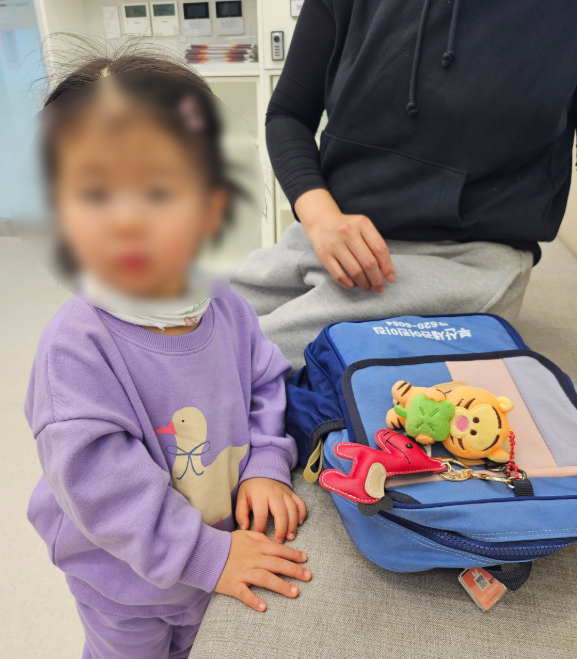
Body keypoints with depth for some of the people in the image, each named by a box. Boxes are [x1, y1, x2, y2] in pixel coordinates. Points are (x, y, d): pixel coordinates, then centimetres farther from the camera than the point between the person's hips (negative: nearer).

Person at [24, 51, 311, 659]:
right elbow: (97, 478, -30)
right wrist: (205, 553, -27)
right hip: (125, 580, -3)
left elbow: (268, 385, -1)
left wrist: (265, 465, -16)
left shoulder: (228, 312, -14)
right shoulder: (75, 345, -30)